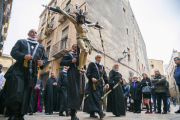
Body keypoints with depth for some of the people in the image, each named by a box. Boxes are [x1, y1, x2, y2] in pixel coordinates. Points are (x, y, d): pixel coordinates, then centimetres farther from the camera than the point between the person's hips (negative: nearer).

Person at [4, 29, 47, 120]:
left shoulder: (41, 47, 23)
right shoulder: (21, 42, 17)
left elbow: (45, 58, 17)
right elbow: (13, 52, 4)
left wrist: (42, 62, -7)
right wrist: (23, 56, -15)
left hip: (32, 72, 2)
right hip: (20, 70, -2)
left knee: (27, 94, 2)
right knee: (17, 92, -12)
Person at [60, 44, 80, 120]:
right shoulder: (68, 55, 9)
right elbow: (61, 63, -4)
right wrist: (71, 61, -14)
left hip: (79, 74, 6)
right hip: (72, 73, -6)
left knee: (78, 92, 6)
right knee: (73, 91, -13)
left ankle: (73, 112, 20)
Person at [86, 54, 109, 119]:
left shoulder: (102, 67, 22)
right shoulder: (91, 64, 5)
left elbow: (104, 75, 15)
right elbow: (88, 73, -4)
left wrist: (106, 83, 1)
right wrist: (91, 78, -22)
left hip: (100, 84, 6)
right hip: (93, 83, -6)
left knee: (98, 98, 4)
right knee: (96, 97, -15)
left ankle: (92, 113, 12)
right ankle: (100, 112, -20)